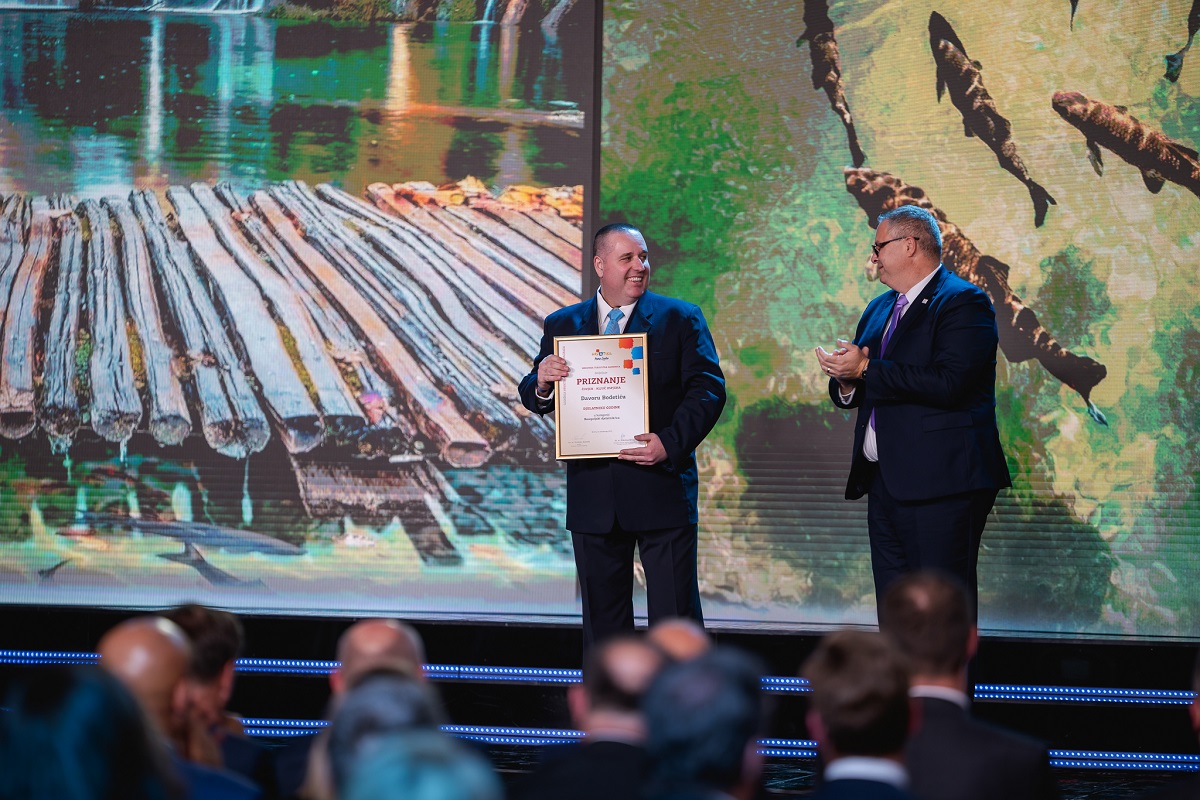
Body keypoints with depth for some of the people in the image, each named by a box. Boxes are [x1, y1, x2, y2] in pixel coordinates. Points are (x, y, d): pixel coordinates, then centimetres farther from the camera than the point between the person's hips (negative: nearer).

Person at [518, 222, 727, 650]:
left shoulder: (681, 319, 3)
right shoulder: (562, 325, 11)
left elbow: (708, 389, -4)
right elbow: (535, 398, 12)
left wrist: (671, 443, -18)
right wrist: (541, 383, -12)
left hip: (661, 489, -3)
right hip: (593, 497, 3)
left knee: (676, 618, -3)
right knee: (602, 617, 8)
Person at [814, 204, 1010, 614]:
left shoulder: (963, 303, -7)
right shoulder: (879, 309, 21)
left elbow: (949, 383, -22)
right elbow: (853, 394, 23)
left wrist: (865, 370, -16)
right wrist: (846, 381, -3)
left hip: (941, 484, -9)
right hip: (885, 484, 9)